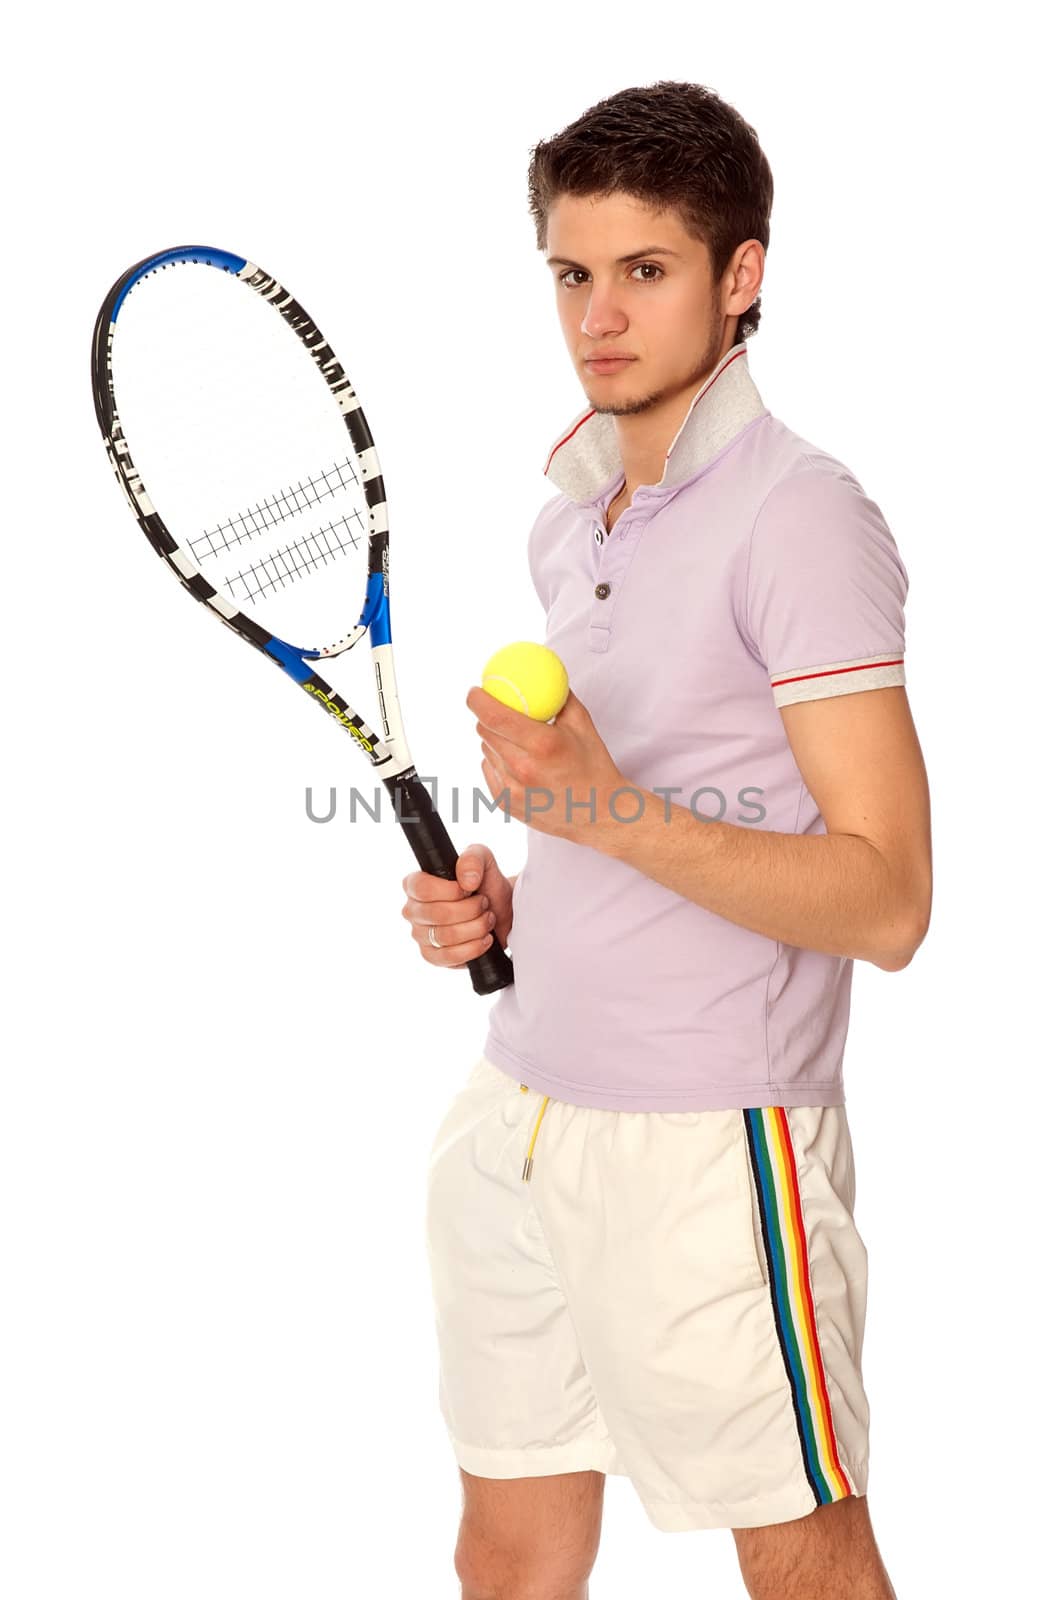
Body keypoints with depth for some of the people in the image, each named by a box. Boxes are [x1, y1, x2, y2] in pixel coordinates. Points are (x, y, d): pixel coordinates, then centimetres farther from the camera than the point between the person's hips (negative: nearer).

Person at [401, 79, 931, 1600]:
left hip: (712, 1134, -8)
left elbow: (885, 901, -18)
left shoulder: (800, 511, -12)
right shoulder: (571, 517, 13)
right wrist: (504, 901, 7)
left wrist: (608, 808, -27)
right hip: (519, 1115, 8)